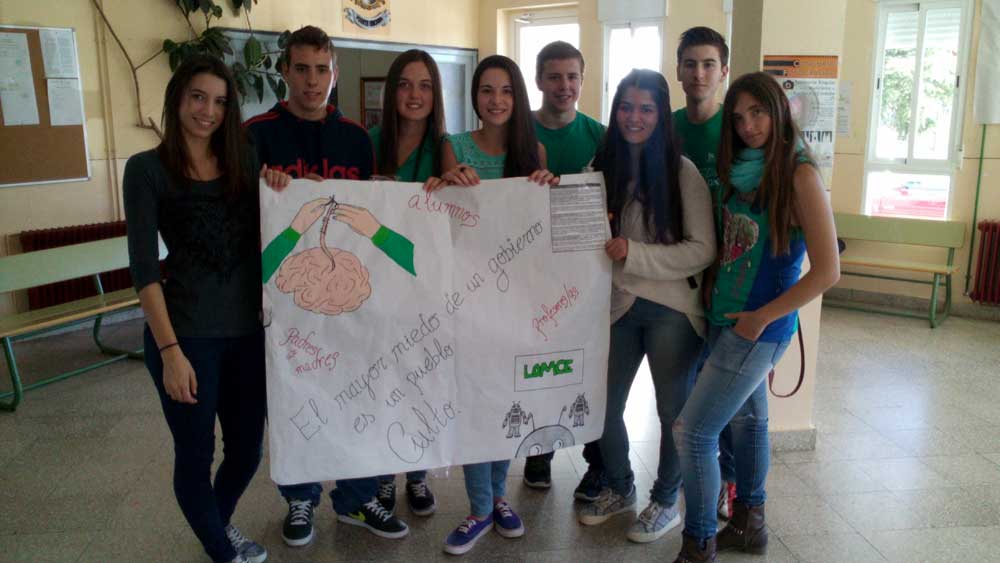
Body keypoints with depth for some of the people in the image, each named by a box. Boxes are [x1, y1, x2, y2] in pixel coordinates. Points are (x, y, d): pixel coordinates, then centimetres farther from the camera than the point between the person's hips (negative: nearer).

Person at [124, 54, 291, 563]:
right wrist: (170, 350, -15)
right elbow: (143, 266, -9)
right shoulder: (147, 168, -5)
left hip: (247, 331, 4)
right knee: (196, 454, 8)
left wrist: (278, 194, -7)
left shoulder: (244, 160, 6)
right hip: (185, 334, -4)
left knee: (247, 450, 15)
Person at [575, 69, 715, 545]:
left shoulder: (682, 172, -11)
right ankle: (619, 488, 38)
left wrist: (634, 253, -23)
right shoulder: (602, 167, 3)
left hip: (672, 309, -4)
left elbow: (703, 250, -15)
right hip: (618, 305, 5)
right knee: (605, 404, 14)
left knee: (672, 409, 10)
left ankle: (666, 501, 31)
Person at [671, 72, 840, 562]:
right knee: (747, 418, 19)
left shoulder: (798, 175, -15)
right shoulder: (743, 170, 6)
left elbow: (827, 271, -18)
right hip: (725, 320, 7)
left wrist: (760, 319, -15)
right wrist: (712, 291, 6)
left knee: (693, 431, -6)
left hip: (759, 331, -7)